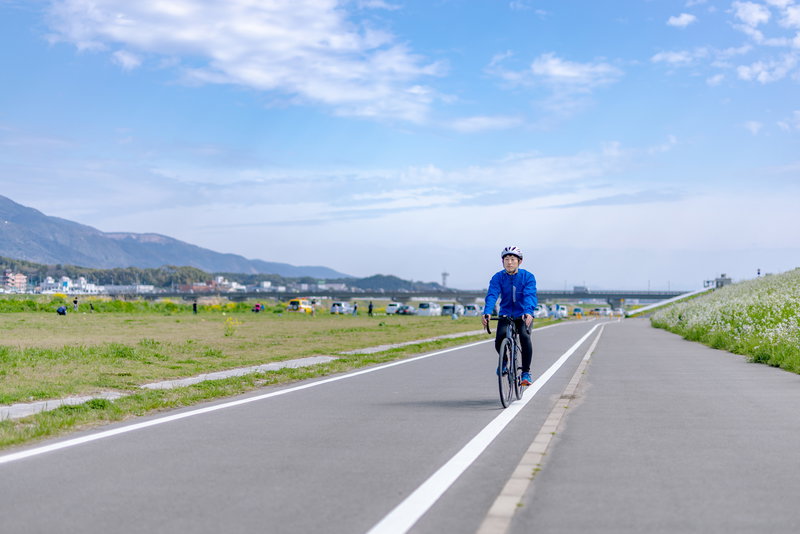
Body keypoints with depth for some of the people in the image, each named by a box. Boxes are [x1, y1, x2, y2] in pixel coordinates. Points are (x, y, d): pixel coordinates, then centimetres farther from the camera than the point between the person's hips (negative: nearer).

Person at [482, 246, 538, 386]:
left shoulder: (528, 277, -11)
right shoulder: (497, 277, -7)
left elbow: (530, 295, -26)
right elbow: (492, 295, -22)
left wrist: (528, 312, -46)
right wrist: (487, 312, -41)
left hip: (524, 316, -1)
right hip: (505, 315, 1)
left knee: (525, 337, -29)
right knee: (499, 340, -22)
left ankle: (526, 372, -13)